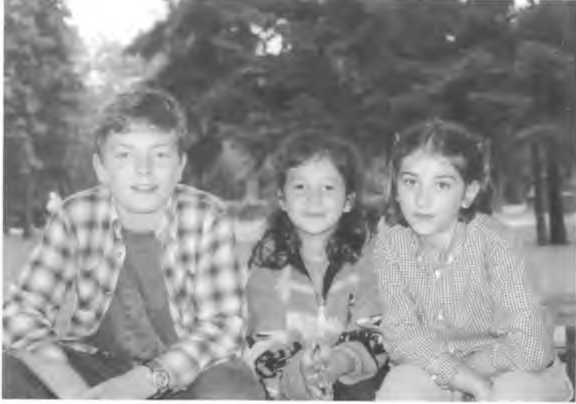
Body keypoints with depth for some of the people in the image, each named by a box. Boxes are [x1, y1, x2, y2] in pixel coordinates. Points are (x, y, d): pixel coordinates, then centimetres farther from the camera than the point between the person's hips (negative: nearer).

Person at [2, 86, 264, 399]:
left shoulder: (207, 218, -16)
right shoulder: (75, 216, -13)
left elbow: (223, 324, -17)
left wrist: (143, 382, -31)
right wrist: (74, 391, -32)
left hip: (184, 370, -1)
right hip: (93, 363, 1)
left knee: (239, 392, -31)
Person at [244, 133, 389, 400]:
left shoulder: (364, 252, -1)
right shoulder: (268, 259, -2)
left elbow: (373, 333, -5)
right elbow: (265, 343, -6)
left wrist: (343, 361, -25)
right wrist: (298, 370, -26)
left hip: (353, 376, 1)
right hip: (289, 386, 0)